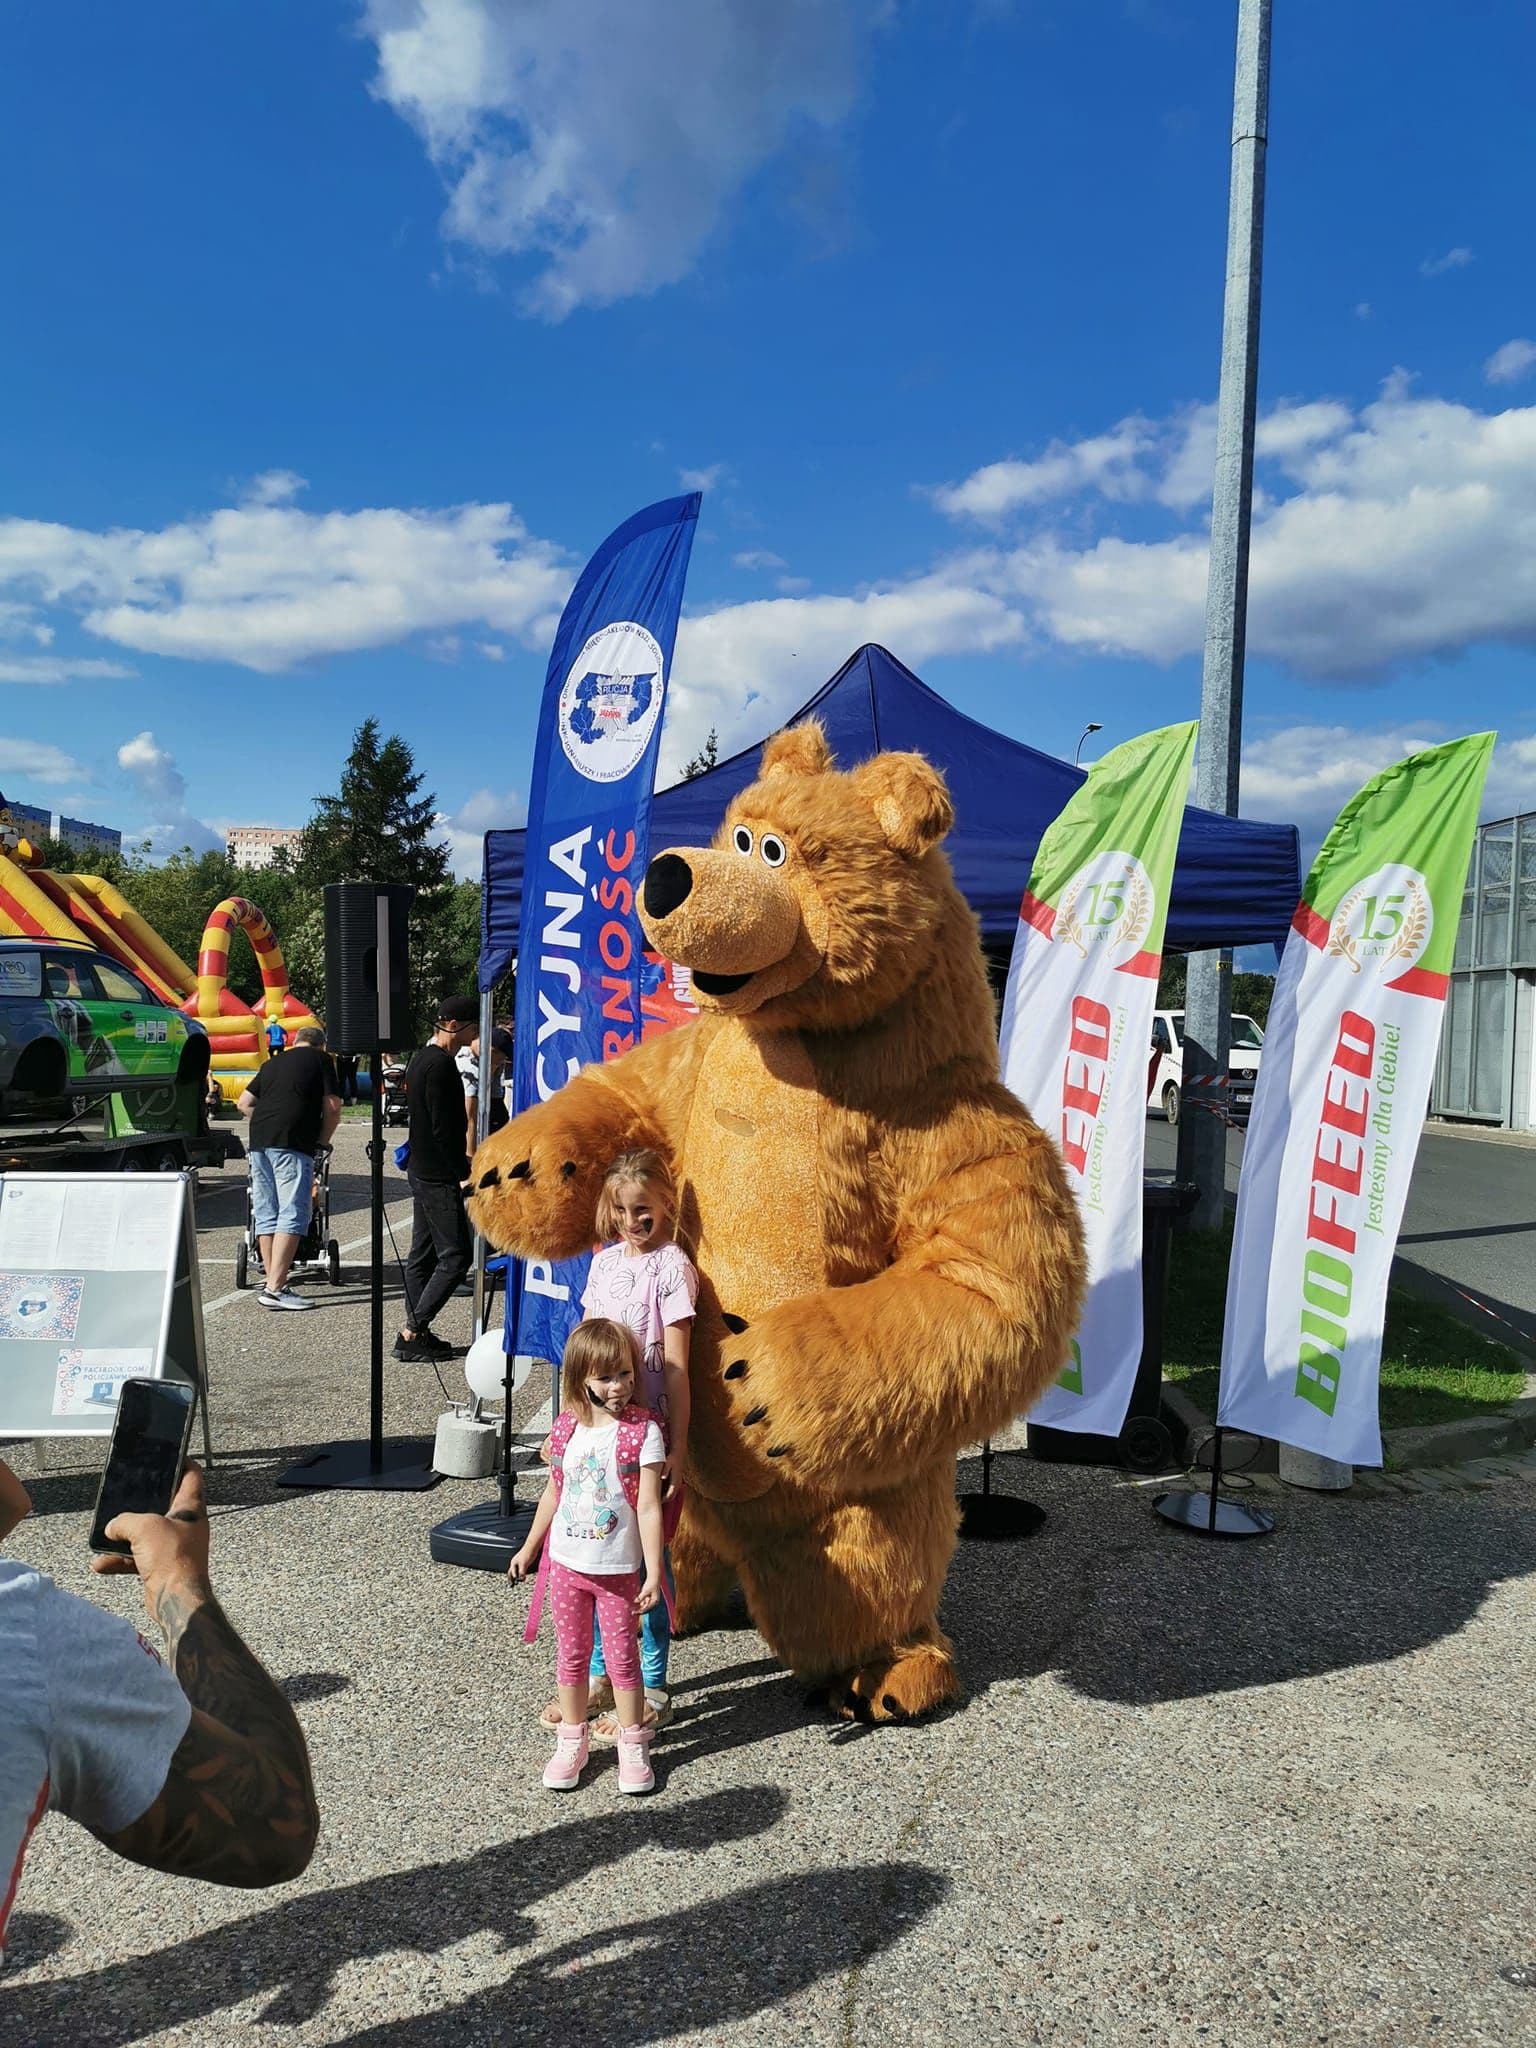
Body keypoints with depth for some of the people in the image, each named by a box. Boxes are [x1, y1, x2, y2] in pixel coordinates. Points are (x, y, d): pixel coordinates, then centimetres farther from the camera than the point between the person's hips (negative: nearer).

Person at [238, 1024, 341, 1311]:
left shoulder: (272, 1063, 25)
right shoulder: (320, 1060, 9)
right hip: (292, 1144, -6)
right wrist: (322, 1141, 13)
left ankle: (272, 1282, 14)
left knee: (266, 1215, 11)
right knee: (293, 1214, -8)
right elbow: (333, 1107, 1)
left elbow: (245, 1104, 25)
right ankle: (275, 1288, -16)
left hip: (258, 1141, 7)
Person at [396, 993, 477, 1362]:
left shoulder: (421, 1060, 15)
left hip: (422, 1171, 10)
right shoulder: (441, 1065, -17)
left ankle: (415, 1332, 17)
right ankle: (412, 1332, -5)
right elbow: (444, 1128, -21)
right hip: (440, 1176, -10)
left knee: (422, 1255, 12)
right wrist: (464, 1174, -16)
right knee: (456, 1256, -6)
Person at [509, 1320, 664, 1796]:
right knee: (571, 1656, 14)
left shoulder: (642, 1430, -14)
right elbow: (553, 1492, 10)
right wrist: (529, 1547, 18)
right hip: (566, 1562, 3)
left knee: (622, 1657, 7)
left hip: (619, 1569, -3)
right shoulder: (566, 1428, -4)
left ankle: (633, 1747, 24)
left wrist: (653, 1573, -16)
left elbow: (648, 1506, -15)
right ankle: (571, 1743, 31)